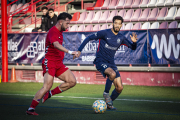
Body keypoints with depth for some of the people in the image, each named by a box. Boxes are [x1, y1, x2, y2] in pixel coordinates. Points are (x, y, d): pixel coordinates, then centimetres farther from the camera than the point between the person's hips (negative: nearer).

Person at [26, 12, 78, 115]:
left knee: (72, 81, -2)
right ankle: (31, 109, -8)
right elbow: (56, 45, -35)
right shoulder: (53, 31, -15)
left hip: (59, 64, 9)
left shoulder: (60, 32, 15)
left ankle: (50, 94, 8)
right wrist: (69, 52, -45)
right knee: (47, 86, -17)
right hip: (50, 63, -9)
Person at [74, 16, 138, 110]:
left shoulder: (121, 38, 6)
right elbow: (89, 38, -7)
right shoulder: (105, 33, -9)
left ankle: (108, 104, 23)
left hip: (111, 63, 6)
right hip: (100, 61, -6)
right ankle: (106, 93, -10)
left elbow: (132, 48, 14)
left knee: (119, 88, -2)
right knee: (112, 74, -36)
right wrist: (79, 50, -14)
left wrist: (134, 42, -10)